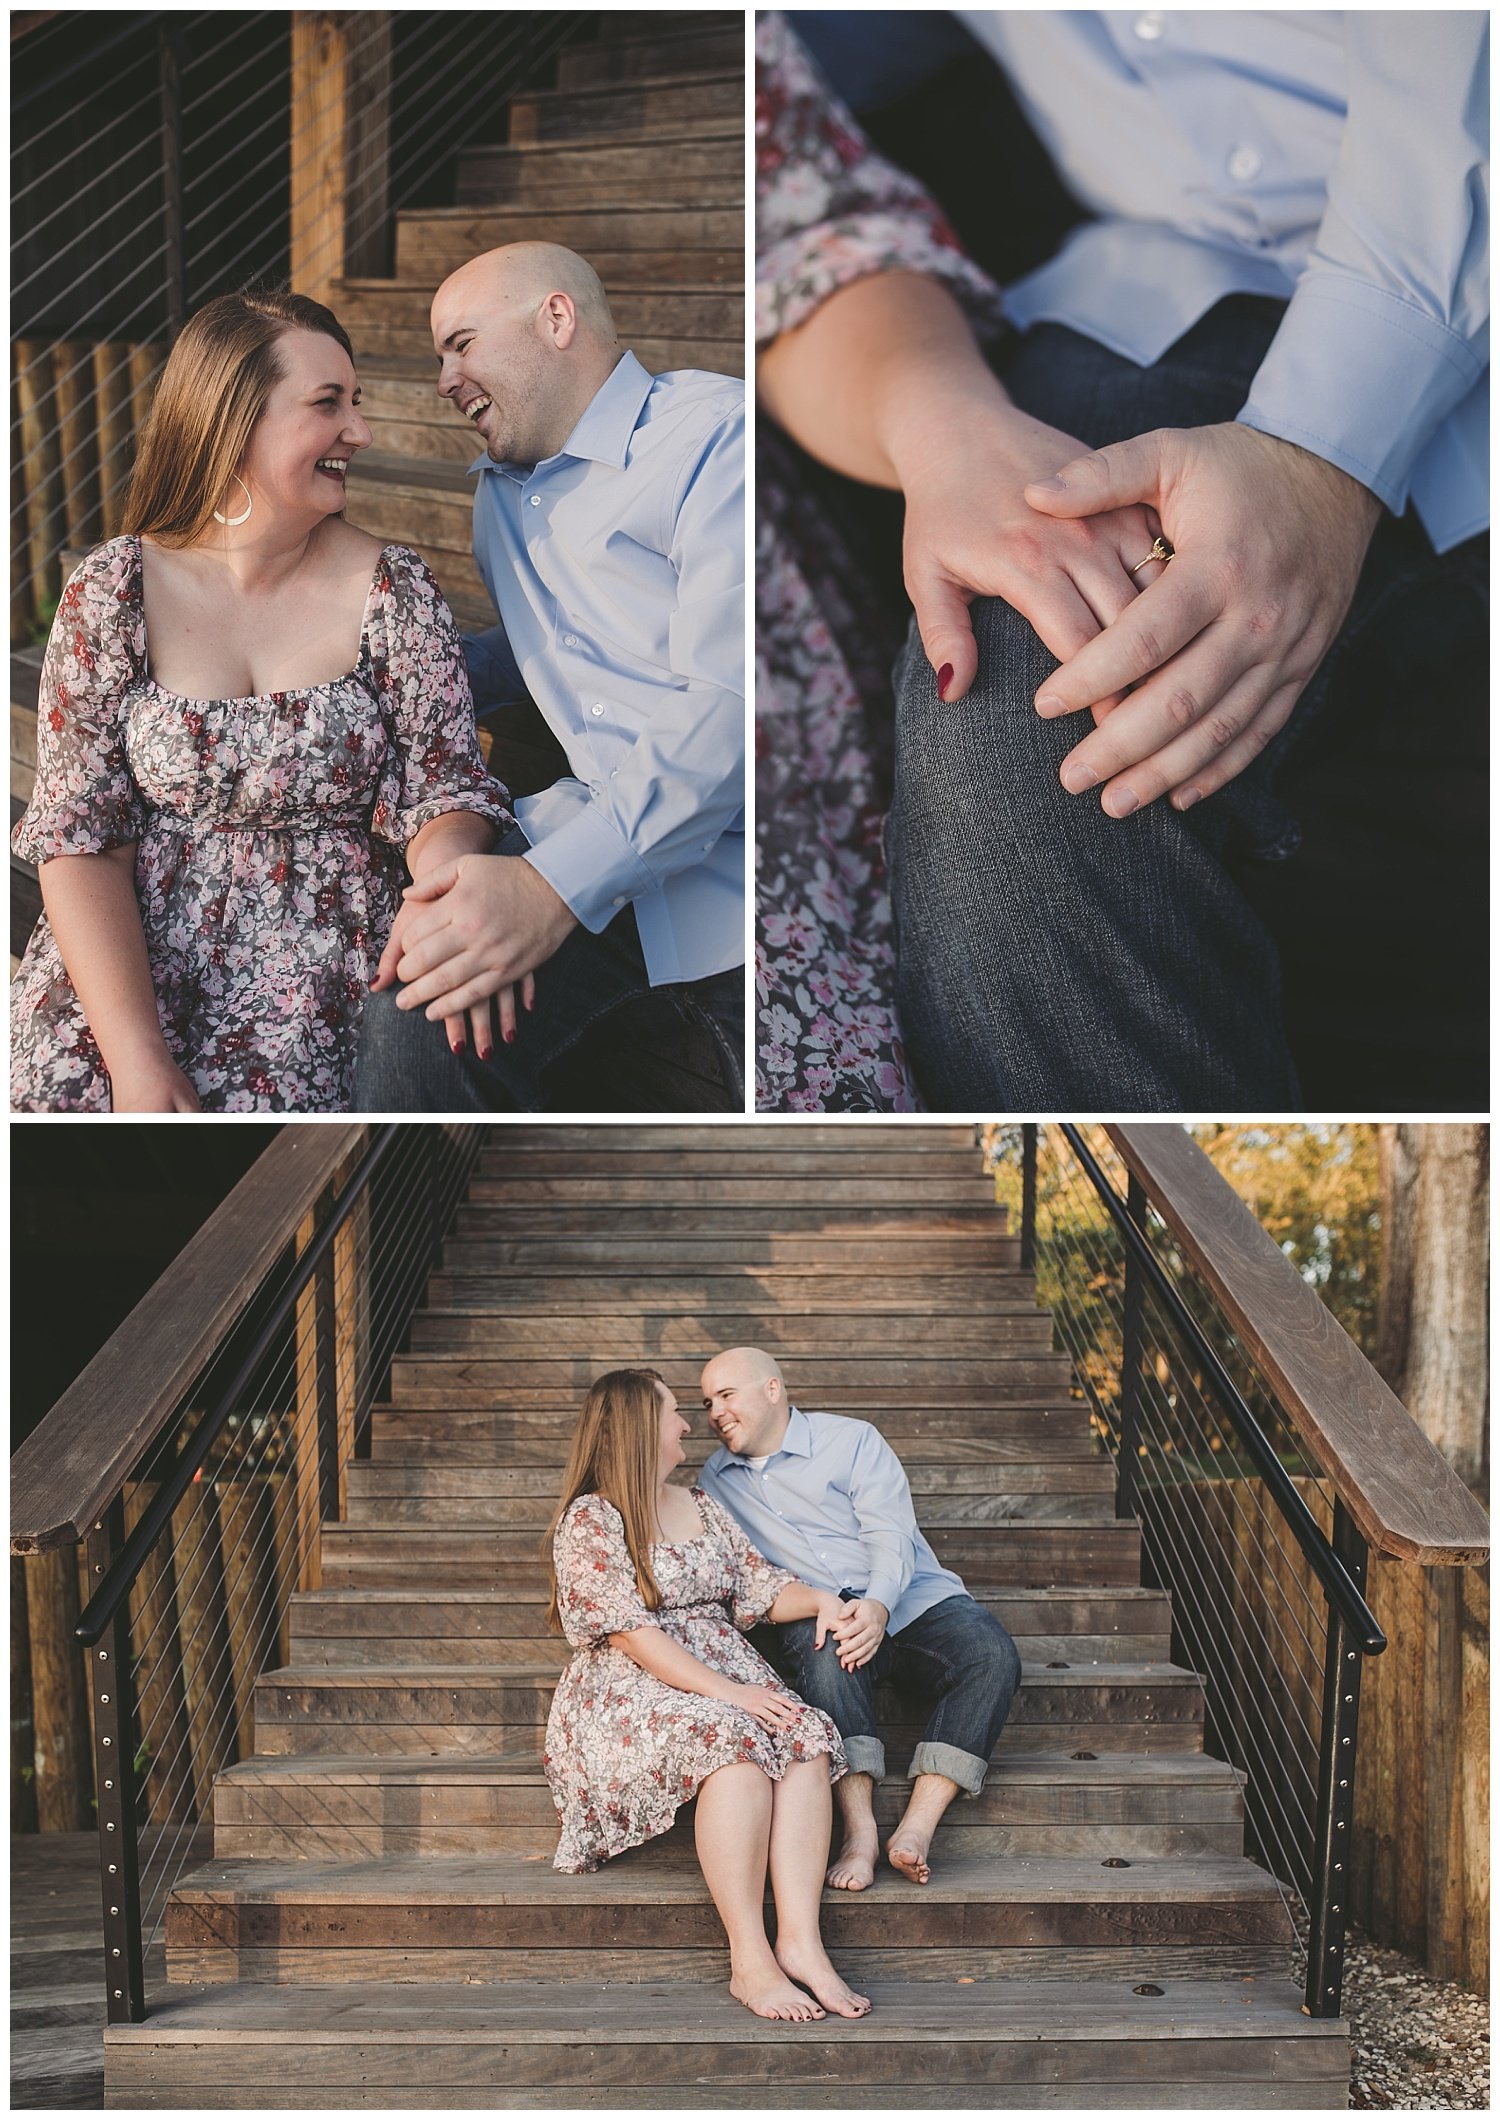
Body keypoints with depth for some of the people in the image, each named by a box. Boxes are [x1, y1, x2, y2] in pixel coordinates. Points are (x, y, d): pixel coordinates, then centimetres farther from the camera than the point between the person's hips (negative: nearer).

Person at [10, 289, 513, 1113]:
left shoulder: (392, 591, 1)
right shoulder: (112, 593, -1)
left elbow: (445, 796, -3)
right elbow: (80, 836, -5)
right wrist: (139, 1060, -19)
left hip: (323, 970, 0)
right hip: (134, 961, 1)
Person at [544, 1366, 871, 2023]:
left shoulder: (702, 1506, 21)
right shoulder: (589, 1520, -3)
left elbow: (760, 1587, 19)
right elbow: (630, 1632, -13)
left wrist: (820, 1599, -4)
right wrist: (725, 1692, -21)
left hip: (730, 1675, 6)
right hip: (630, 1691, -6)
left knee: (806, 1739, -27)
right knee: (734, 1743, -37)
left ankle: (800, 1941, -37)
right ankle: (749, 1961, -37)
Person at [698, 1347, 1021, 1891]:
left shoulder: (852, 1441, 3)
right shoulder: (716, 1478, 16)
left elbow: (891, 1536, -8)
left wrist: (878, 1606, -30)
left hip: (909, 1600, 0)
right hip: (814, 1616, 1)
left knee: (991, 1653, -31)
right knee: (826, 1647, -37)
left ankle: (916, 1828, -37)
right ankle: (859, 1829, -43)